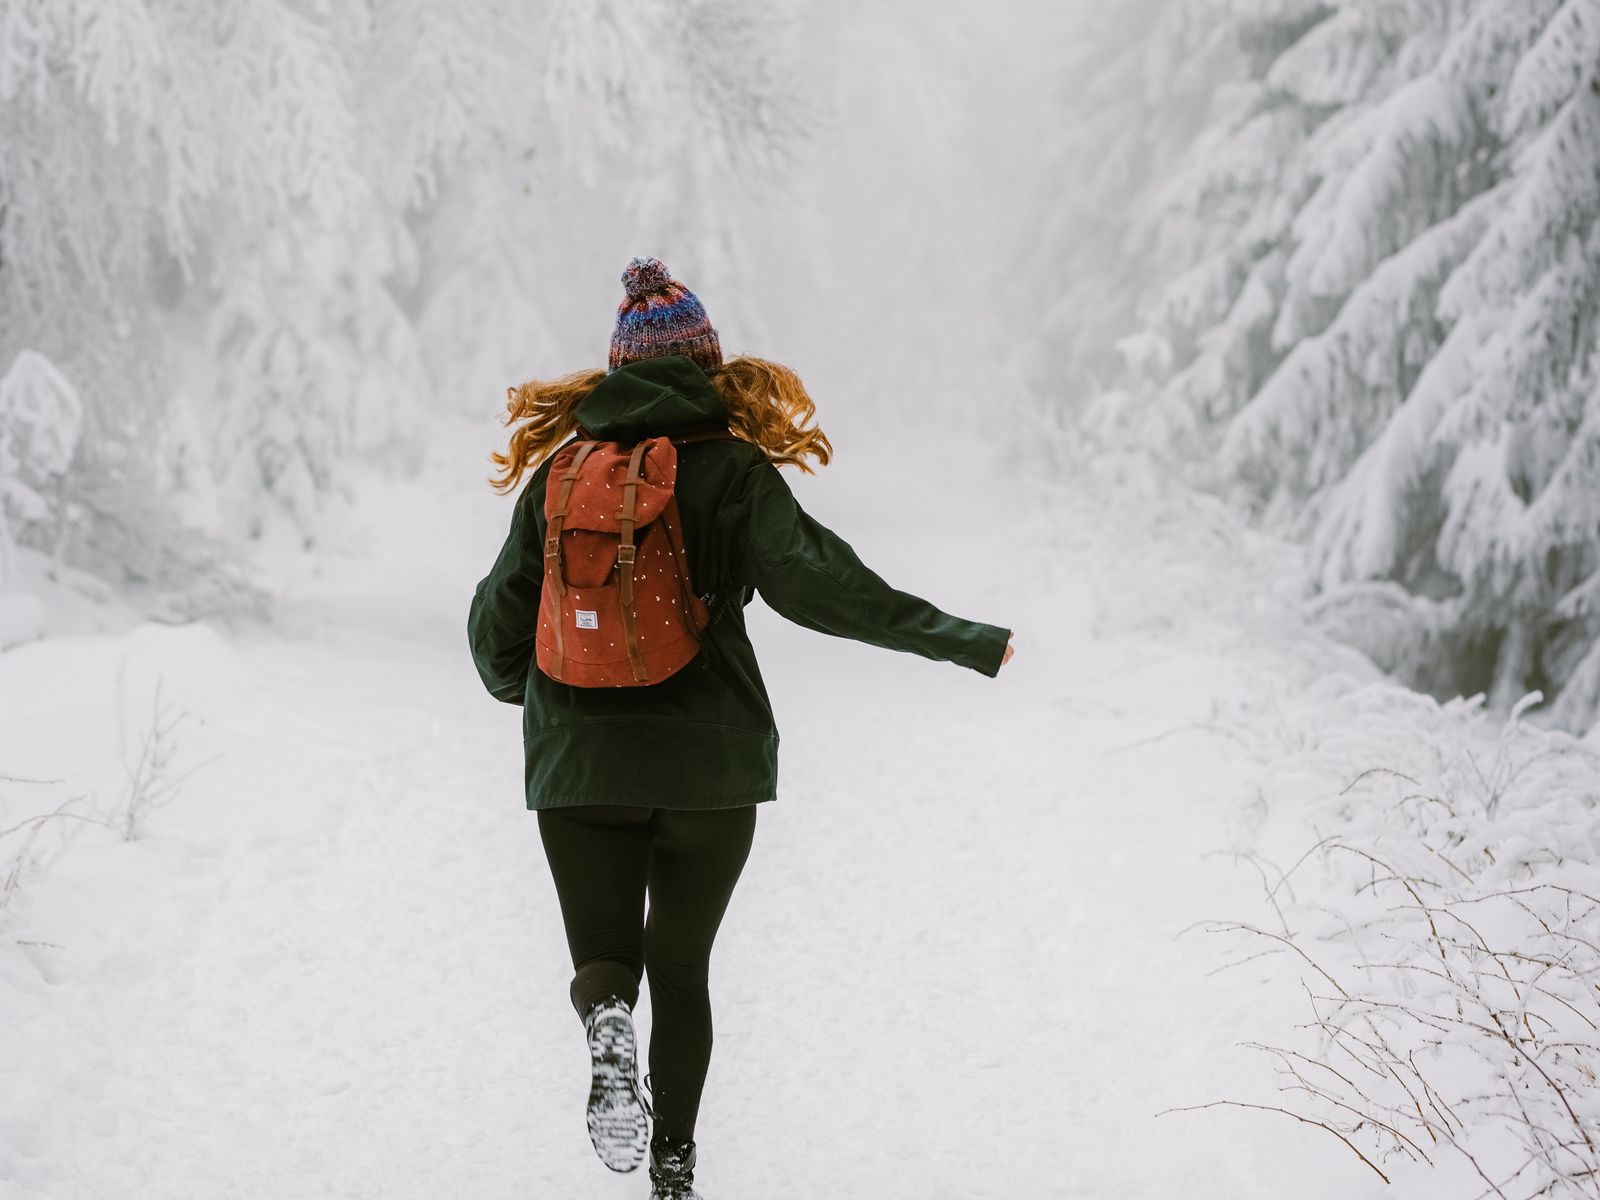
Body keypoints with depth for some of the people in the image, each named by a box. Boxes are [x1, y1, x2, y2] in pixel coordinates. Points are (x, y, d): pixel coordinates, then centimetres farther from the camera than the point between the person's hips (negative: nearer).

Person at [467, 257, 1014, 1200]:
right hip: (710, 766, -1)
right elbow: (816, 582, -17)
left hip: (578, 767, 1)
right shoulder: (732, 469, -5)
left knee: (604, 957, 12)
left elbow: (499, 623, 8)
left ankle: (609, 1027, -22)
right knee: (682, 964, 16)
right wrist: (962, 642, -14)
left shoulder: (560, 471, 4)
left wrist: (515, 686, 31)